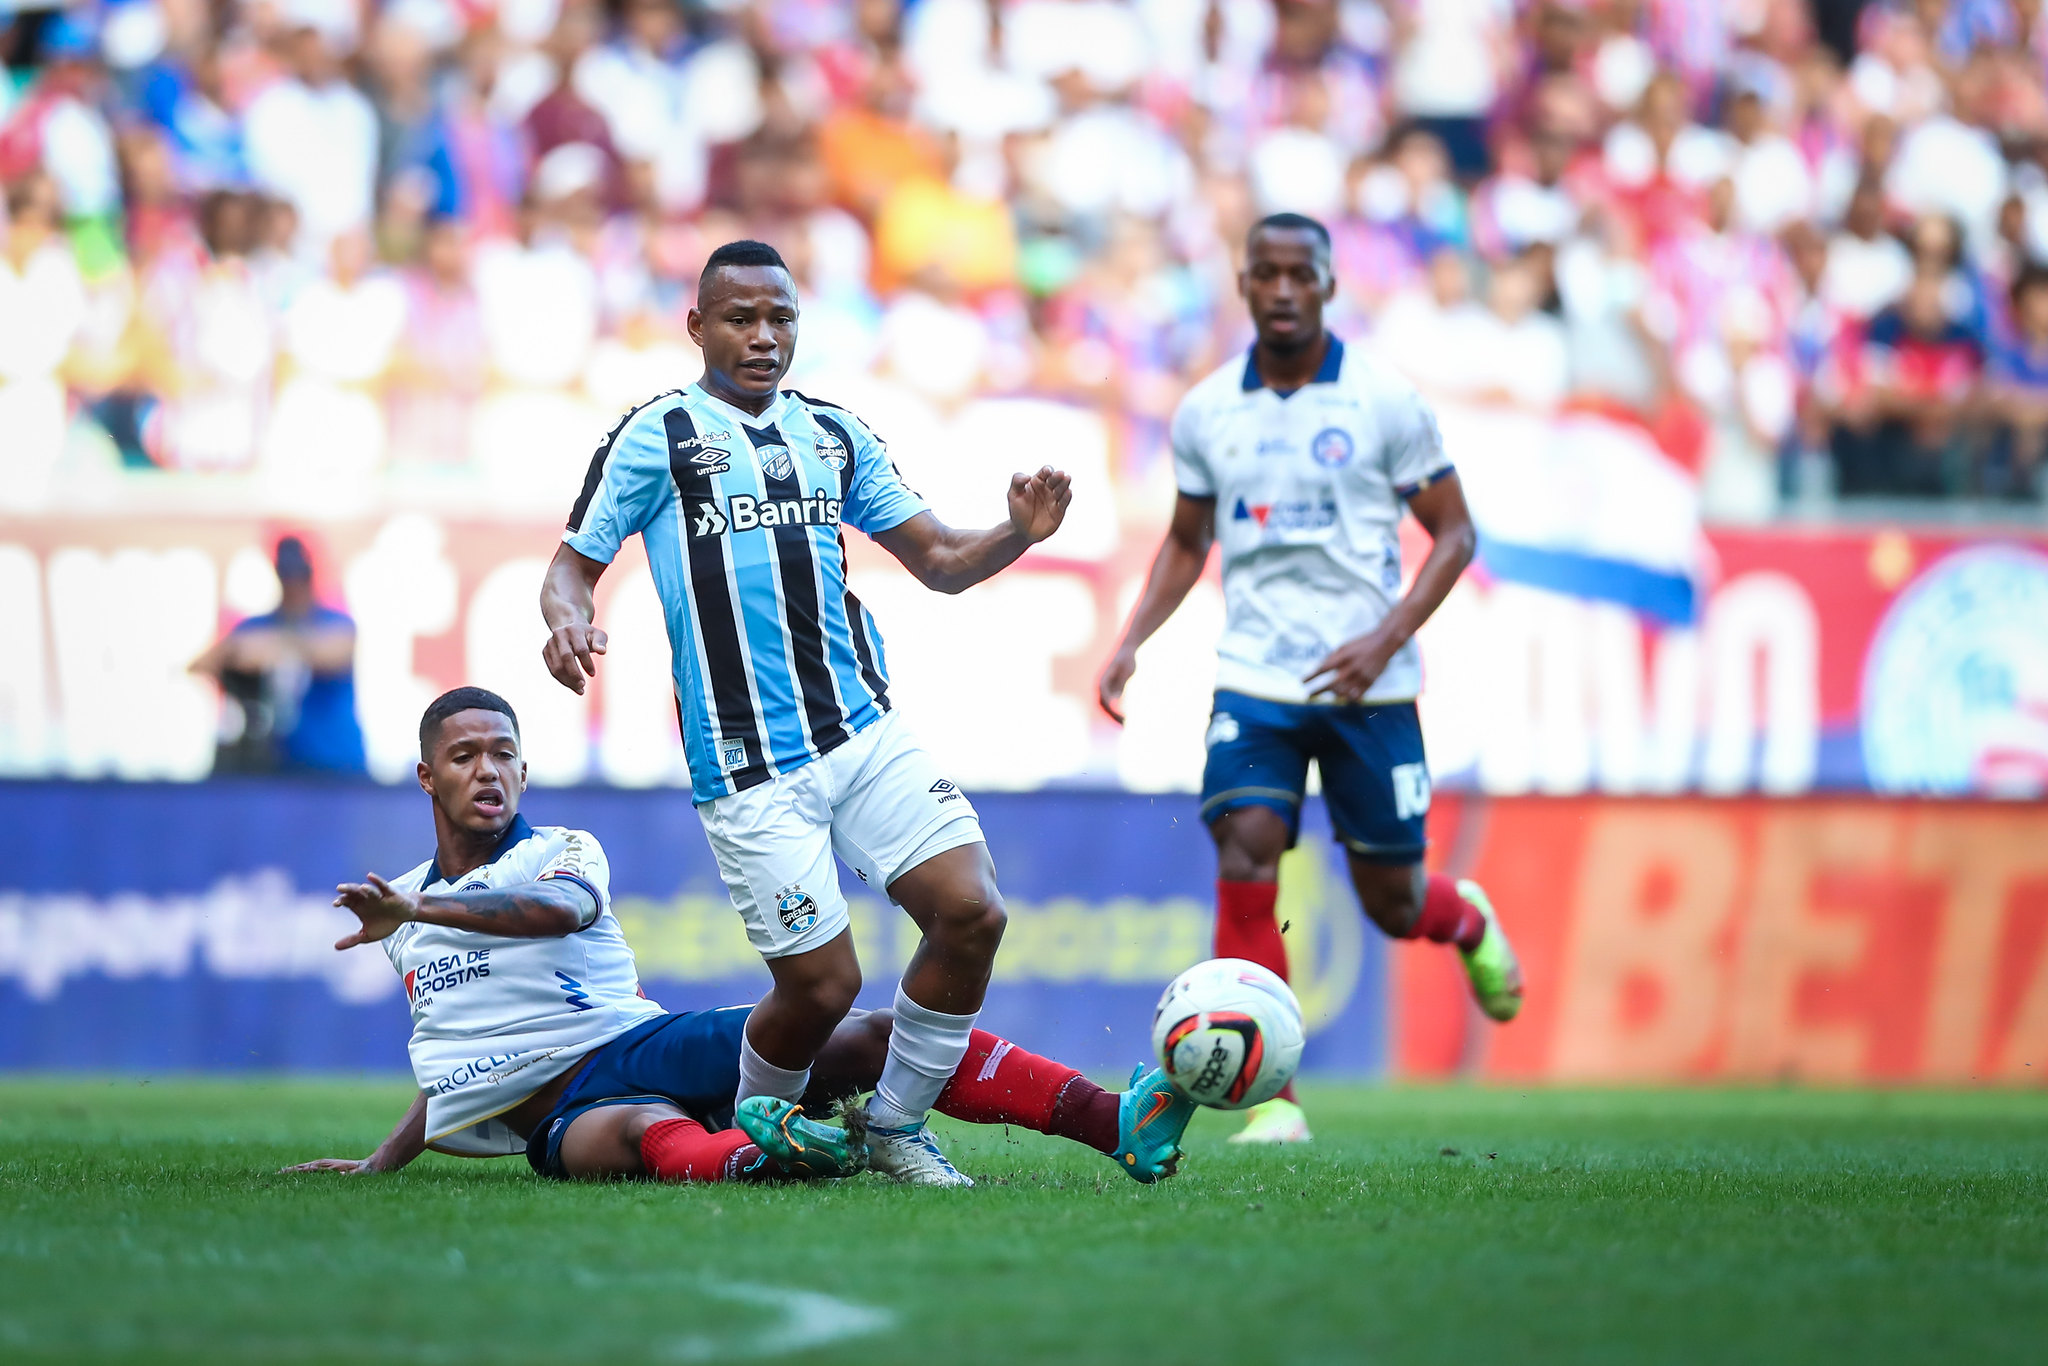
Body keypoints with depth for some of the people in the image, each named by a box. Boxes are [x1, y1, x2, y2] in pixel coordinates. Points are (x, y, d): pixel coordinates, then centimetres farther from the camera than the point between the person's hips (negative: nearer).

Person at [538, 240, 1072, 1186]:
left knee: (971, 911, -9)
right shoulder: (657, 436, 2)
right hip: (749, 768, -5)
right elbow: (574, 564, 3)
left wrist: (1018, 533, -2)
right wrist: (567, 622, -20)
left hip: (867, 734, 5)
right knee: (821, 983, -8)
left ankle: (895, 1126, 10)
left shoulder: (835, 436, 15)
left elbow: (938, 559, 18)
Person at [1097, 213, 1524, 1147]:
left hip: (1367, 685, -2)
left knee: (1392, 905, 5)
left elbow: (1453, 533, -1)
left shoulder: (1384, 402, -5)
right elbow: (1186, 544, 18)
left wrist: (1387, 639, -15)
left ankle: (1466, 920, 44)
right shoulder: (1206, 412, 4)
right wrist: (1131, 642, 3)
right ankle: (1272, 1100, -12)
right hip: (1255, 680, 2)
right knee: (1244, 862, -18)